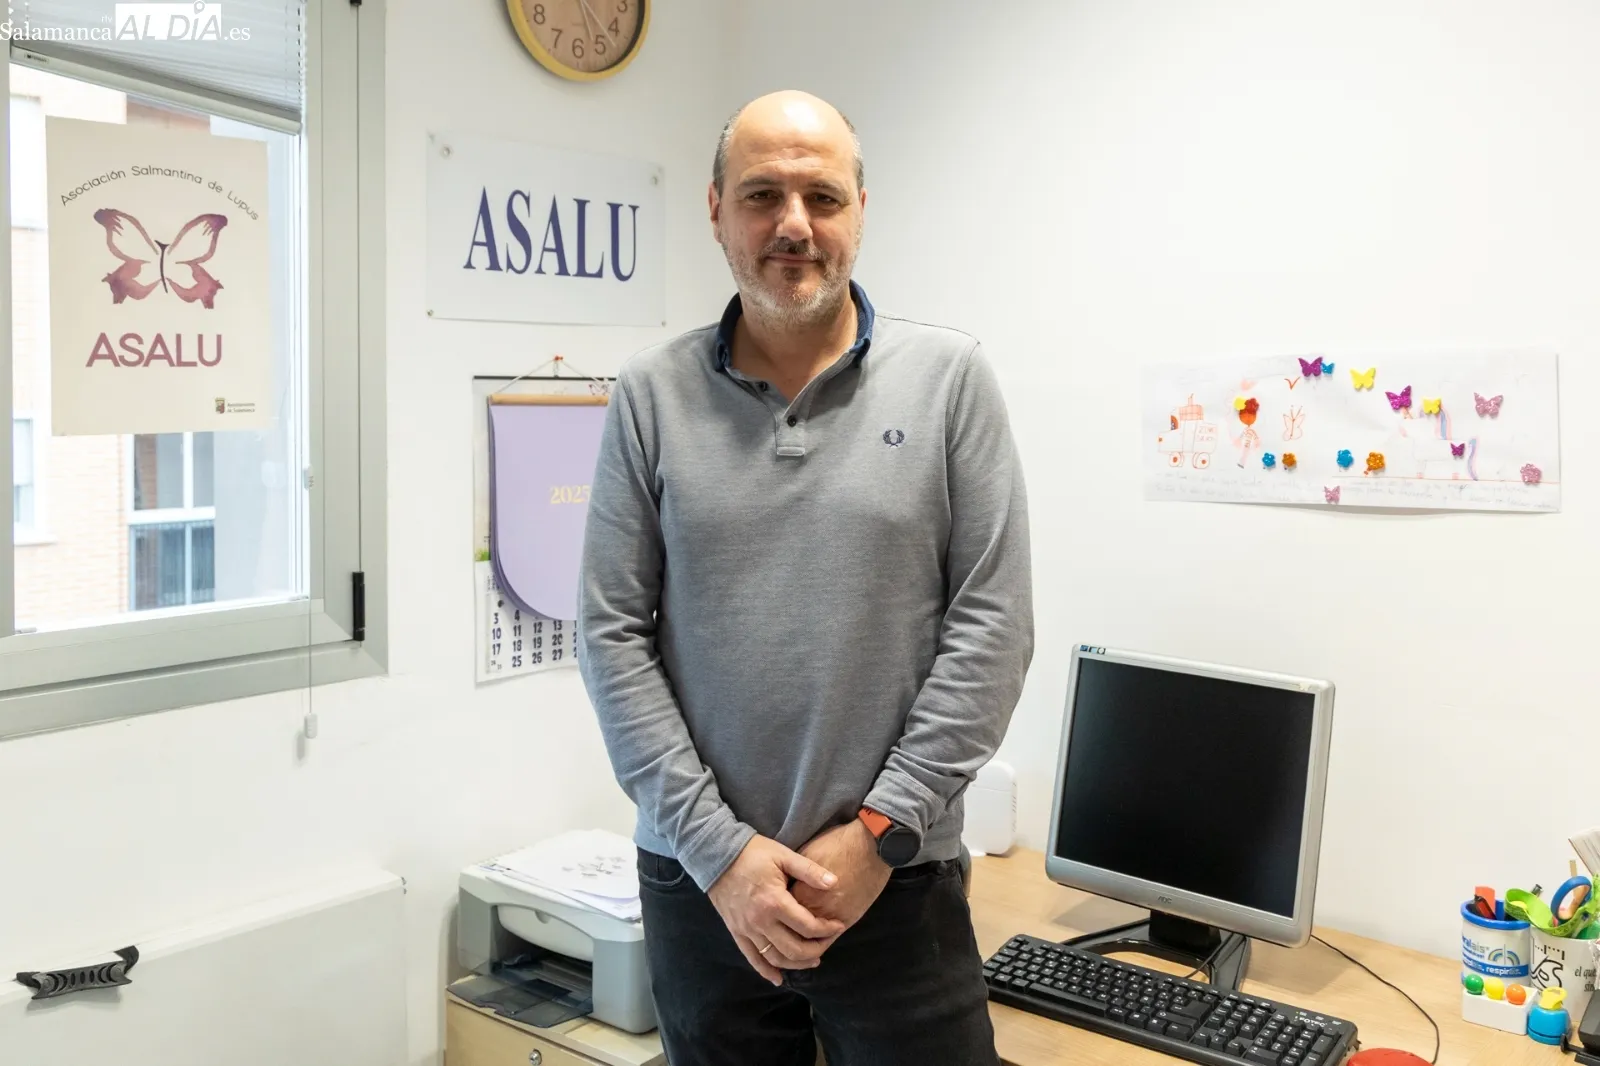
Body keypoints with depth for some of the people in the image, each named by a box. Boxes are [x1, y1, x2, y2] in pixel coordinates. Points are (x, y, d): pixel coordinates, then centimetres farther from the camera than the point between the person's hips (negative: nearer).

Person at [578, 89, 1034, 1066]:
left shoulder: (950, 378, -3)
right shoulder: (653, 396, 0)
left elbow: (993, 623, -6)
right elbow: (613, 634, -2)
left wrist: (879, 832, -10)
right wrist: (719, 847, -9)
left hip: (900, 881, -1)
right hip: (700, 883, 2)